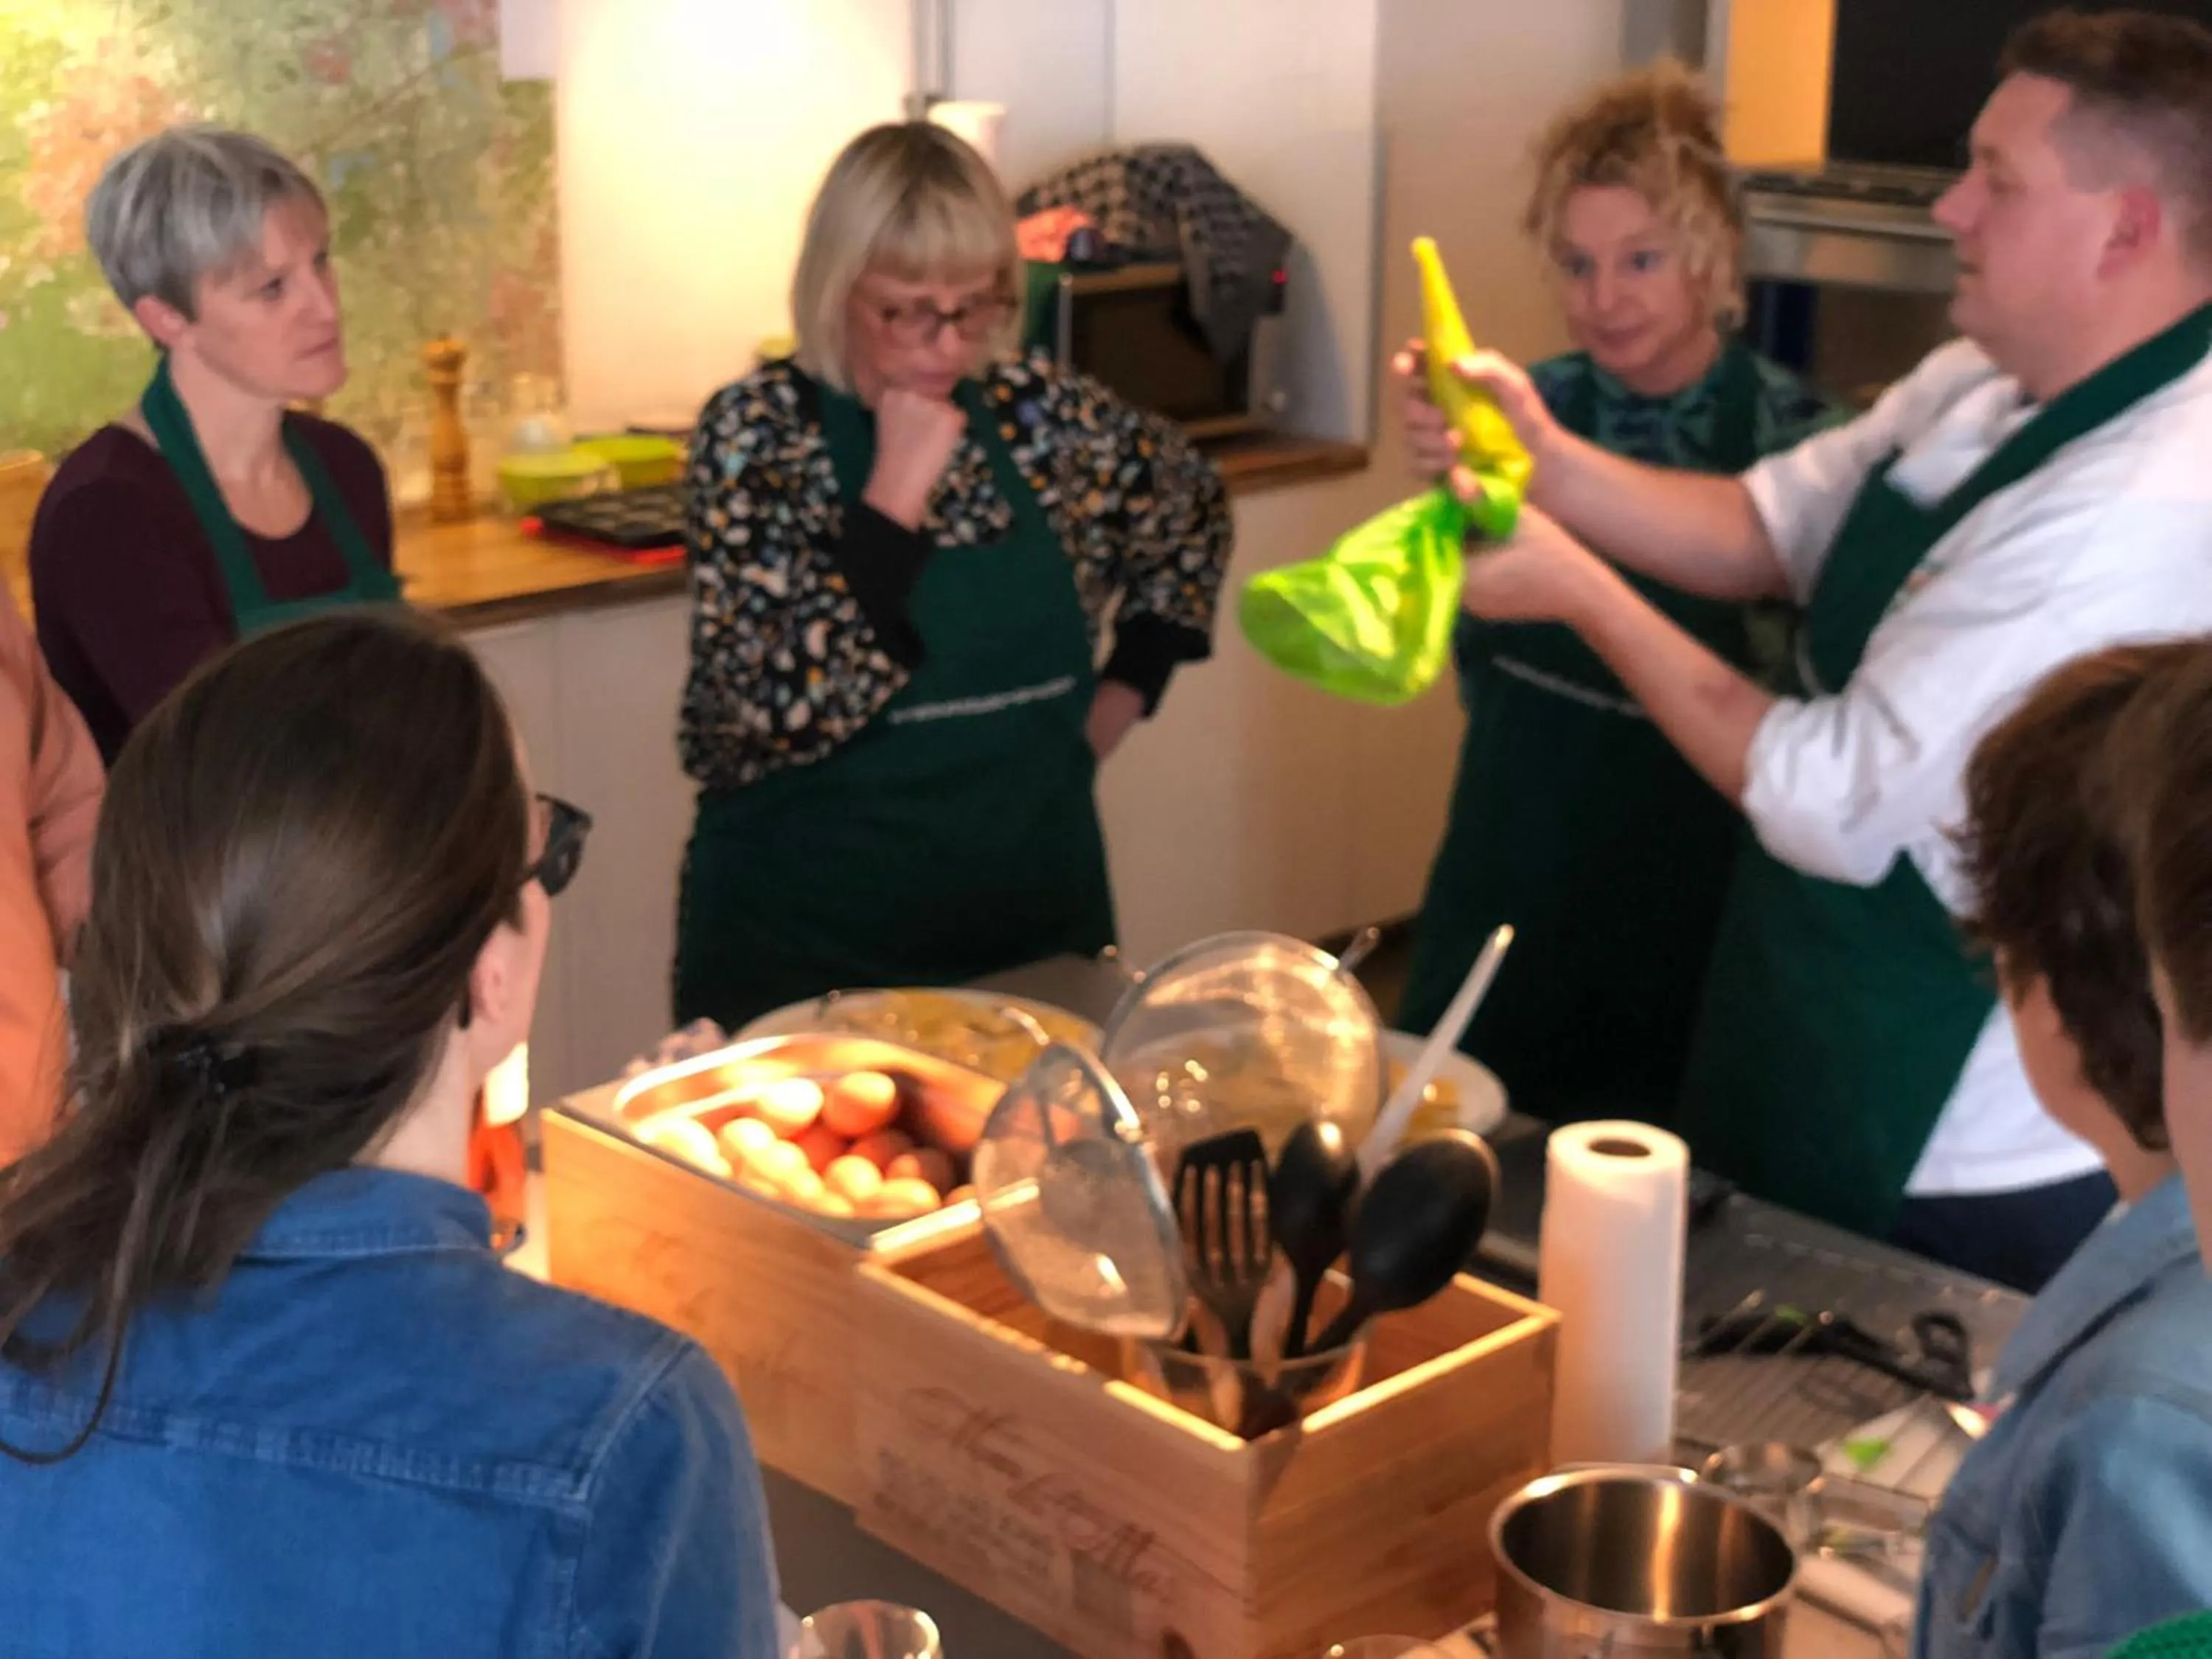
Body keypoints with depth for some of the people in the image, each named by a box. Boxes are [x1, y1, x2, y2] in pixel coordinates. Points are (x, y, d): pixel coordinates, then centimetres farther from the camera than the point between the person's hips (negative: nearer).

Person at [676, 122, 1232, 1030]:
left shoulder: (1041, 411, -2)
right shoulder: (756, 433, -12)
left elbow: (1188, 506, 17)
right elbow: (776, 708, -21)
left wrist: (1120, 698, 7)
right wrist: (894, 498, -24)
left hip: (1033, 923, 4)